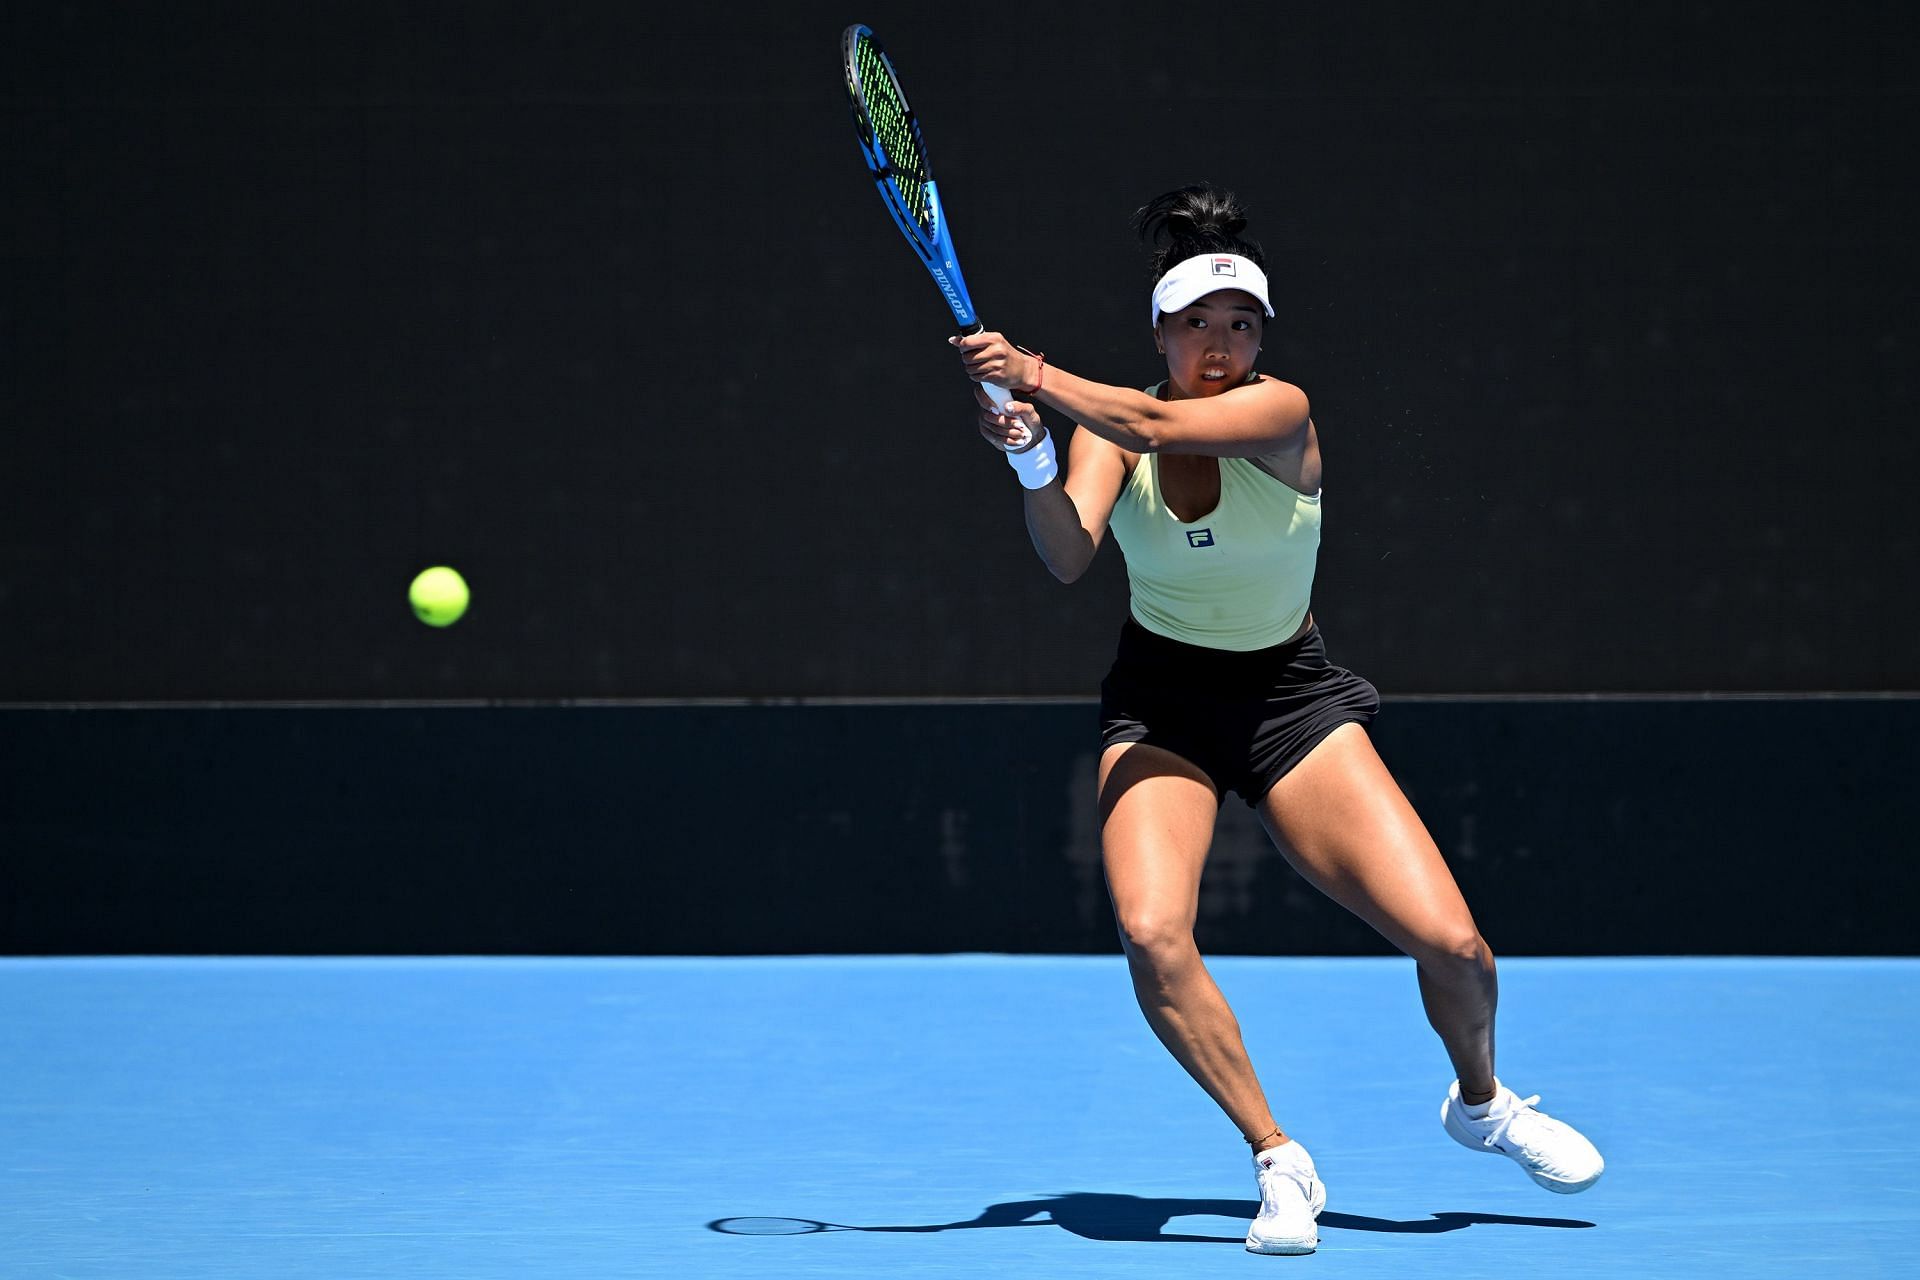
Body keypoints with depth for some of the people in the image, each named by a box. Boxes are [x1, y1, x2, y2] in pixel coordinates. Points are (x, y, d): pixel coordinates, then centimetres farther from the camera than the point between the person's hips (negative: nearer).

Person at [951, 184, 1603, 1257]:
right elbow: (1069, 555, -23)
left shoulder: (1280, 413, -16)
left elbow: (1158, 424, -35)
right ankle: (1279, 1162, -7)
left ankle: (1481, 1103, 24)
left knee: (1451, 943, -11)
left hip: (1292, 696, -1)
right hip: (1160, 703, 1)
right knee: (1152, 934, -26)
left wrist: (1030, 372, -35)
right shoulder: (1110, 427, -6)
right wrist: (1032, 461, -40)